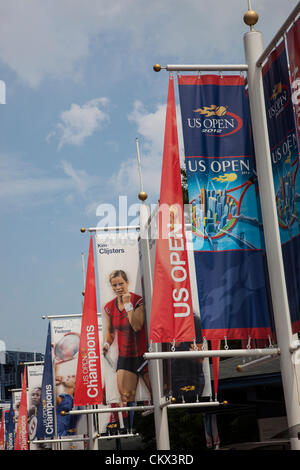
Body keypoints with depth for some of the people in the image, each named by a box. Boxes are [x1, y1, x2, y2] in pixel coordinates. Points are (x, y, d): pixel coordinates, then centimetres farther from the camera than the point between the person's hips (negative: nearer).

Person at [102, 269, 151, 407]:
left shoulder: (138, 301, -10)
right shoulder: (108, 308, 3)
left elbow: (137, 326, -21)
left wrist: (128, 304, -21)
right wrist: (107, 344, -4)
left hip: (143, 353, -3)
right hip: (125, 355, 3)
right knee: (125, 396, -6)